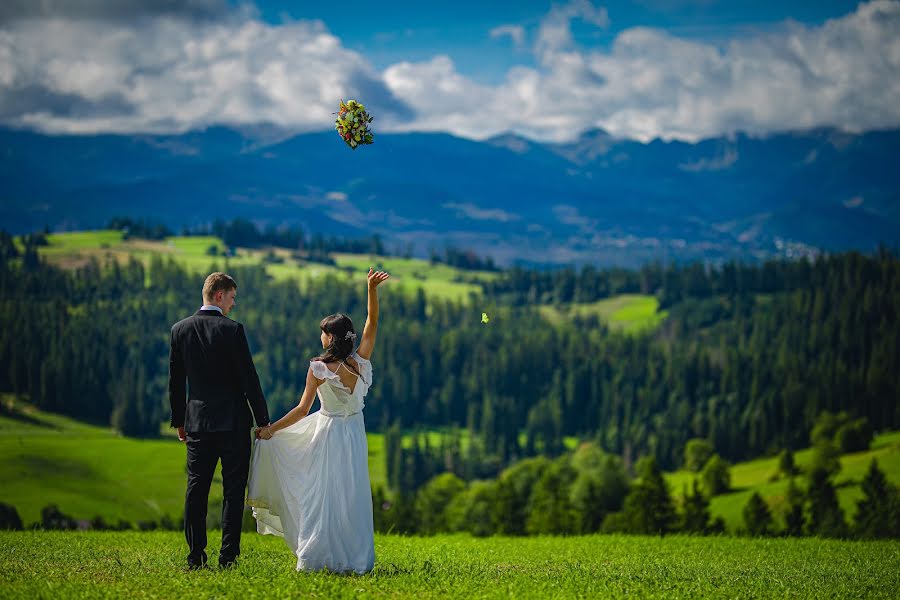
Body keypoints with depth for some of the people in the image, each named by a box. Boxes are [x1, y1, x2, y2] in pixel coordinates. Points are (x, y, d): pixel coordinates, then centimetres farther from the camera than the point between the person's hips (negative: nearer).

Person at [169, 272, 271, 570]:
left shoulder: (180, 329, 3)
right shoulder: (232, 330, -10)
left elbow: (175, 380, 8)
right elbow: (249, 379, -9)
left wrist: (179, 421, 17)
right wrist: (263, 421, -2)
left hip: (197, 422, 4)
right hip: (233, 422, -4)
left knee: (196, 489, 7)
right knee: (233, 490, 2)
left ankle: (195, 556, 5)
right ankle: (228, 556, 0)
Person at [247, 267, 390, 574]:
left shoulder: (319, 368, -15)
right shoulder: (361, 362, -7)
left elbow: (302, 410, -12)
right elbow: (372, 322, 1)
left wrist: (271, 429, -4)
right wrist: (372, 289, -3)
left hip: (327, 434, -4)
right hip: (355, 434, 4)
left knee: (321, 494, 2)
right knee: (352, 495, 10)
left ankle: (315, 557, 2)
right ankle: (355, 558, 11)